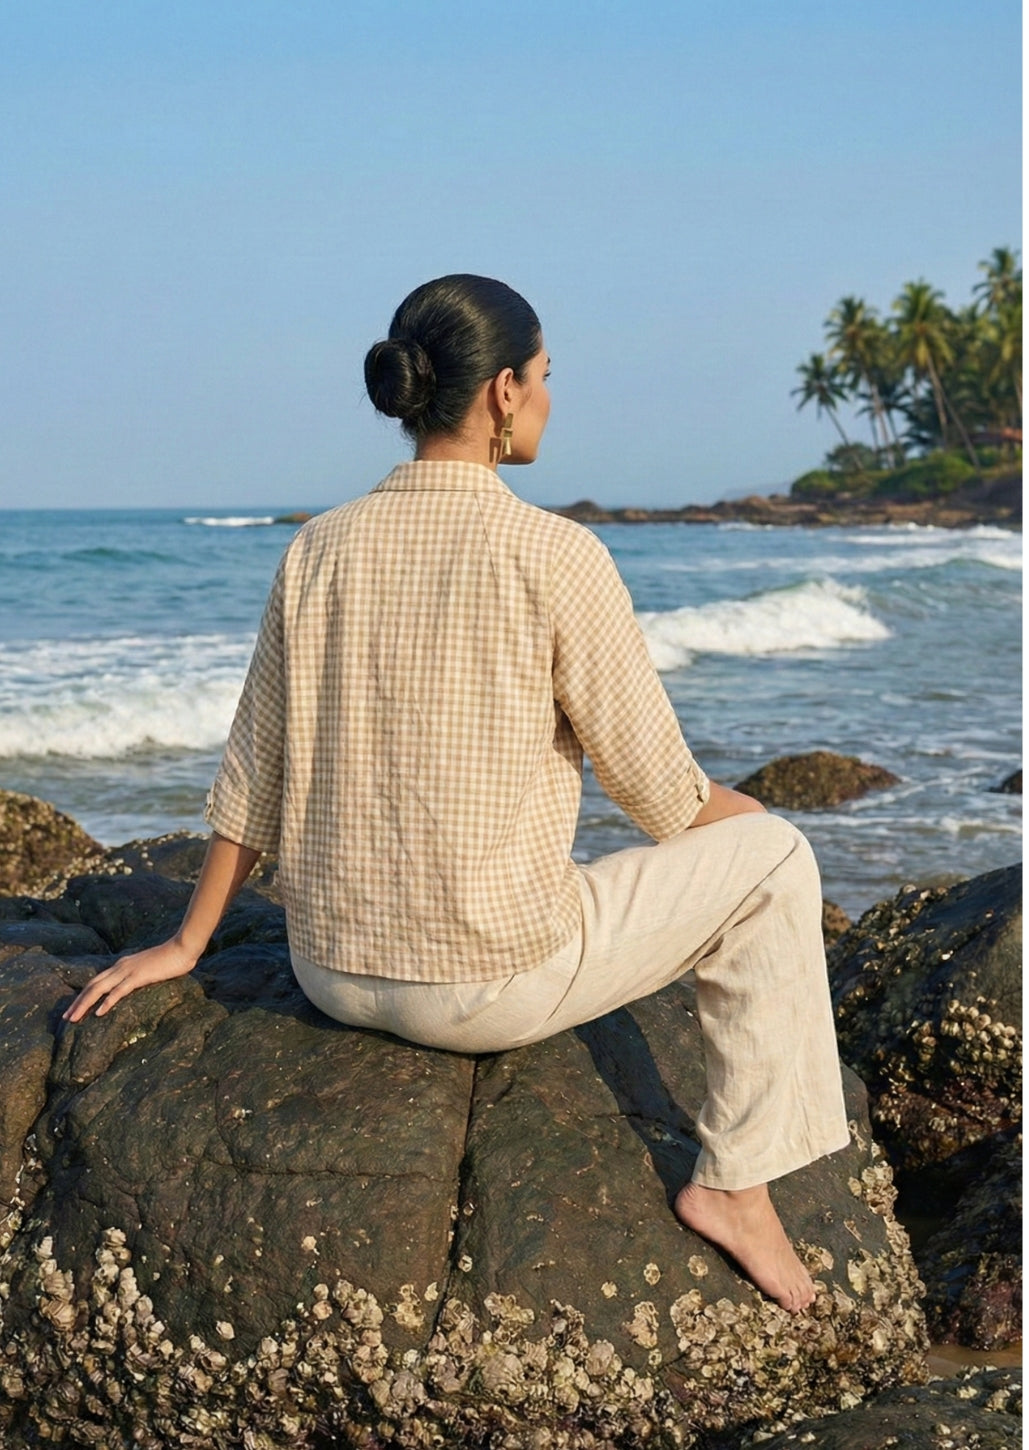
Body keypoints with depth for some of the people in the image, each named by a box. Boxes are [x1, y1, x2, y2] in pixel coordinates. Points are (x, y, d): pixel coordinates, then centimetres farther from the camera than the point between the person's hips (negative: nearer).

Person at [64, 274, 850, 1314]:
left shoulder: (318, 551, 1)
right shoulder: (556, 556, -14)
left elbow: (254, 774, 8)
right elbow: (658, 790, -7)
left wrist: (186, 945, 21)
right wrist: (746, 815, 15)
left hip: (335, 977, 7)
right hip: (491, 982, -6)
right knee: (772, 859, 11)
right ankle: (736, 1182, 12)